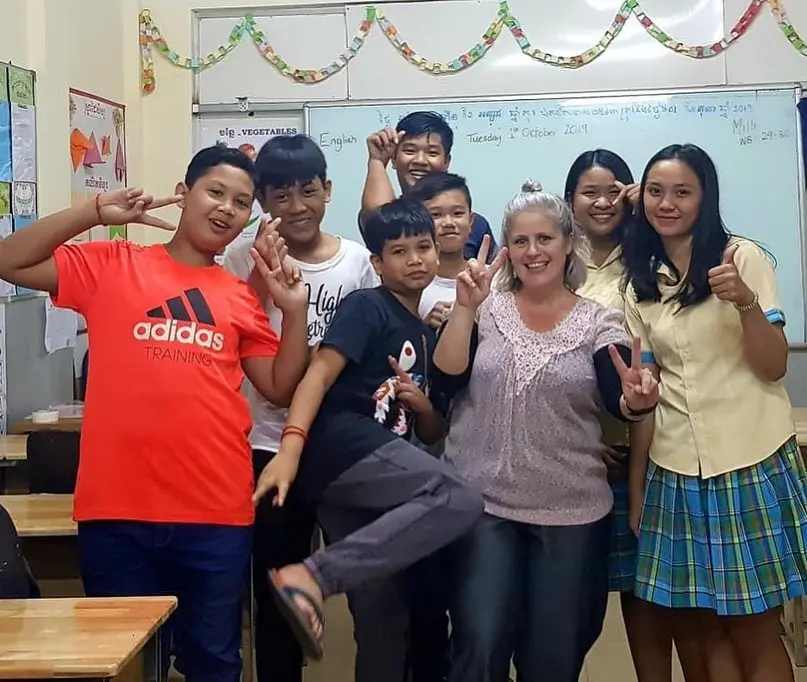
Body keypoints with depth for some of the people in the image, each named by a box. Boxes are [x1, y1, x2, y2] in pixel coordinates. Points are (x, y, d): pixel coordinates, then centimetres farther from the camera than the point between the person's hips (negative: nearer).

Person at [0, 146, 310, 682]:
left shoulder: (243, 297, 11)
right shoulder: (109, 266, 6)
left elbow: (280, 389, 10)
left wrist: (295, 310, -2)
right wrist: (97, 212, -6)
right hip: (117, 509, -1)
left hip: (217, 513, 2)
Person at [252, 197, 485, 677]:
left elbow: (432, 434, 27)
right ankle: (311, 575, -32)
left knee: (383, 612, 8)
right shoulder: (367, 307, 3)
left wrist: (421, 405, 3)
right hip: (344, 445, -8)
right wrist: (291, 446, -27)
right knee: (461, 501, -27)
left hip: (373, 469, 8)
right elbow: (320, 372, -12)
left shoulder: (430, 337, 25)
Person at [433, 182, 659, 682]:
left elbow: (620, 403, -14)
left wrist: (638, 400, -35)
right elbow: (445, 378, -10)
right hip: (482, 504, 0)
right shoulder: (485, 310, 3)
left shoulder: (600, 322, 0)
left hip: (572, 514, 1)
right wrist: (465, 307, -18)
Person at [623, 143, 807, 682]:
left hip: (751, 465, -3)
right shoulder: (641, 285, 10)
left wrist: (744, 300, -24)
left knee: (754, 632, -1)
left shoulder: (743, 258, -1)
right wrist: (636, 487, 9)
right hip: (674, 472, 4)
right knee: (695, 628, 6)